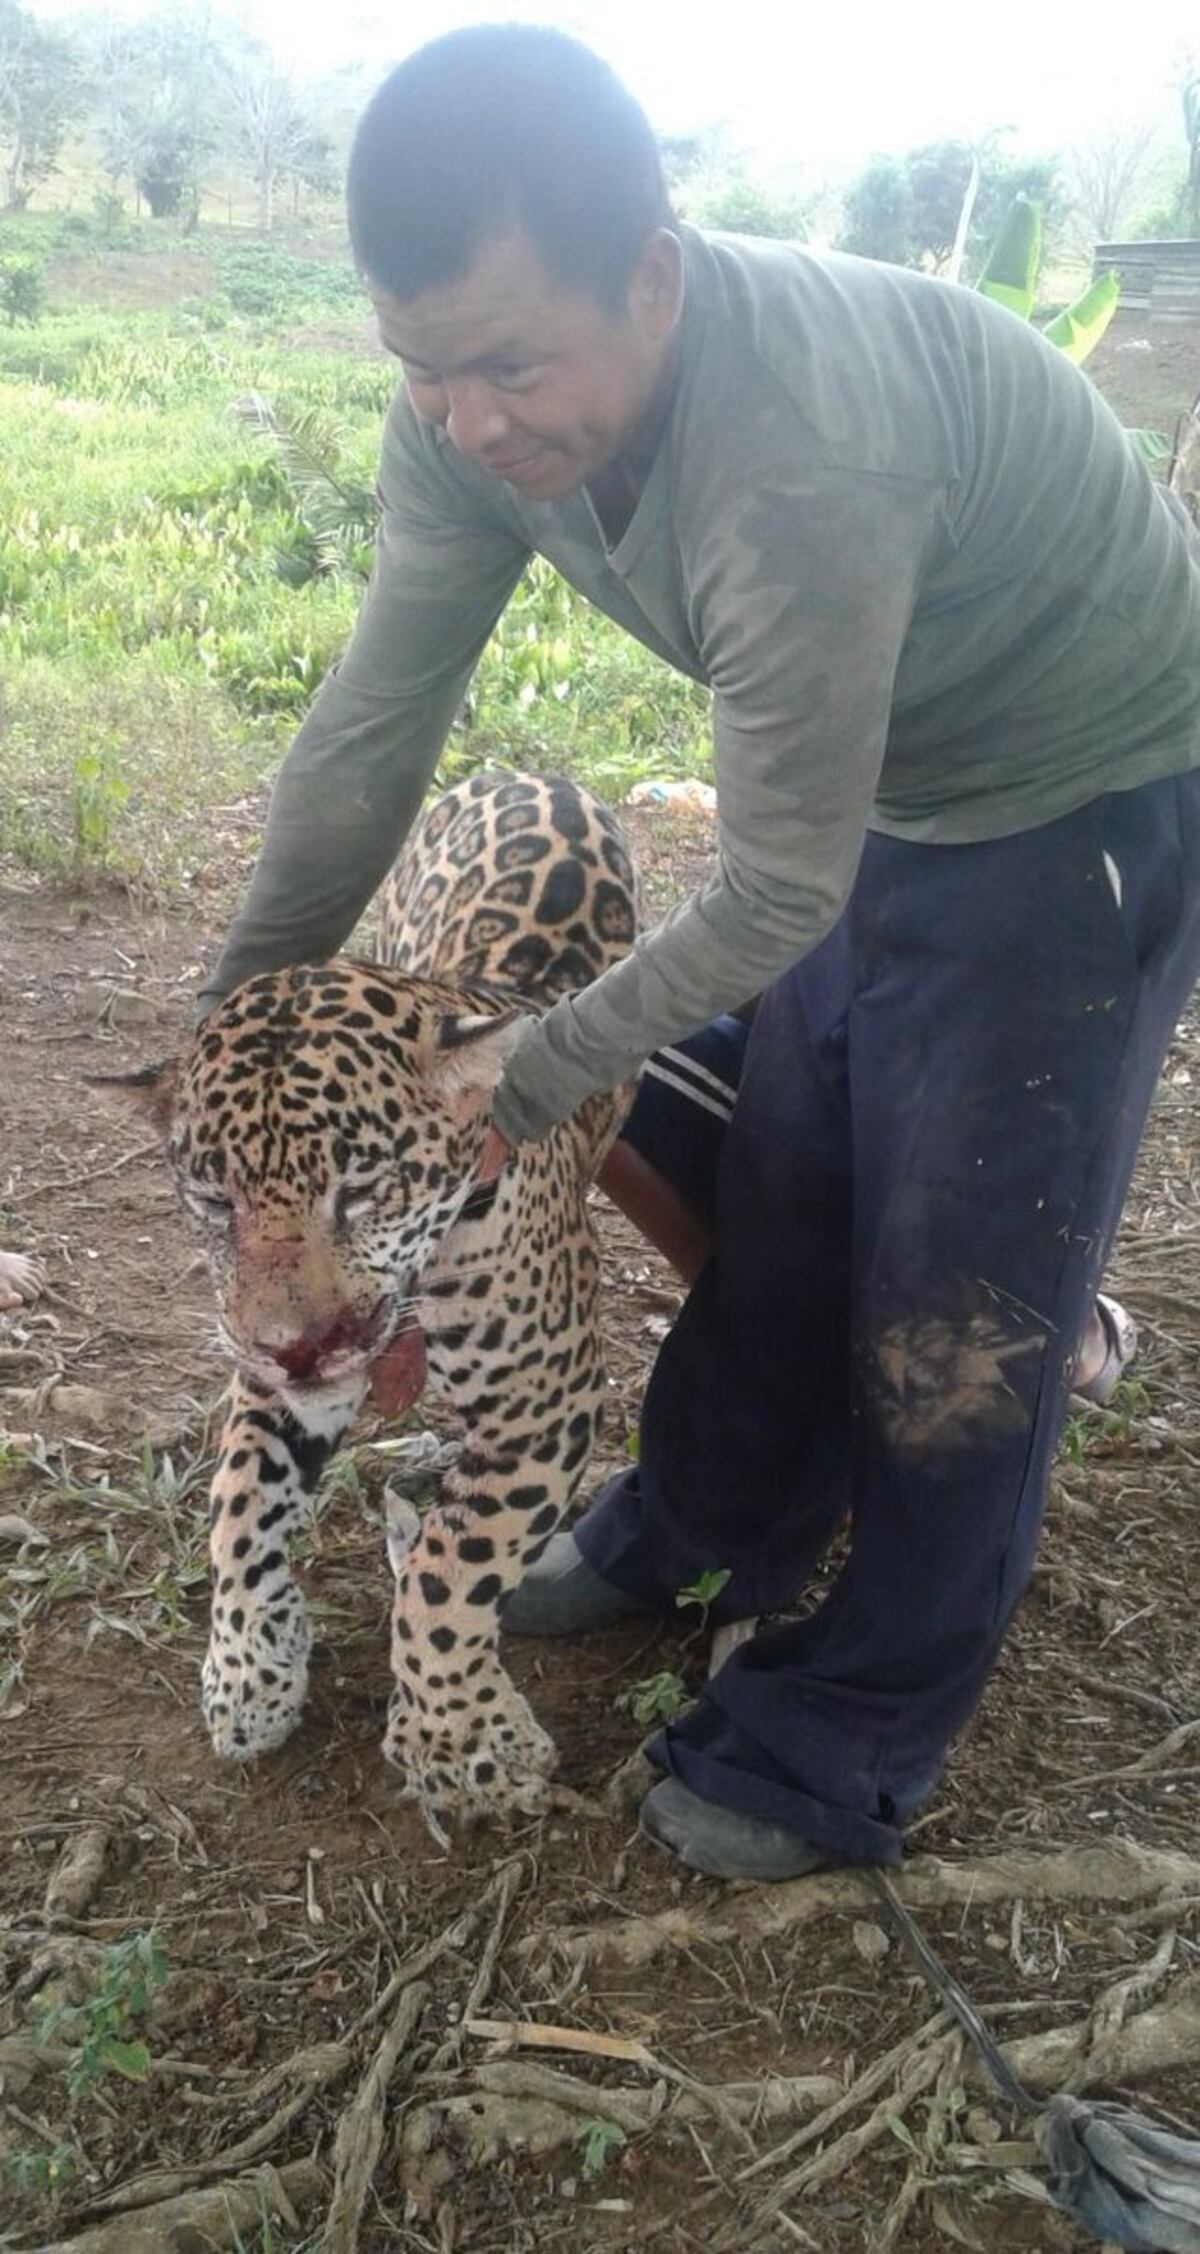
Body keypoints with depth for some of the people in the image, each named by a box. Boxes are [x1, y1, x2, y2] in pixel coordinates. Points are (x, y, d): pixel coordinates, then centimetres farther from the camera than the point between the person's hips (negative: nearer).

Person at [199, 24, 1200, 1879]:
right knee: (778, 1207, 17)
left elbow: (776, 892, -28)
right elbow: (372, 728, -6)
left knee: (958, 1309, 1)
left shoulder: (796, 457, -39)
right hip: (885, 804, 7)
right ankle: (704, 1531, 42)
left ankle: (847, 1755, 19)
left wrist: (531, 1082, -16)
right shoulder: (479, 412, -16)